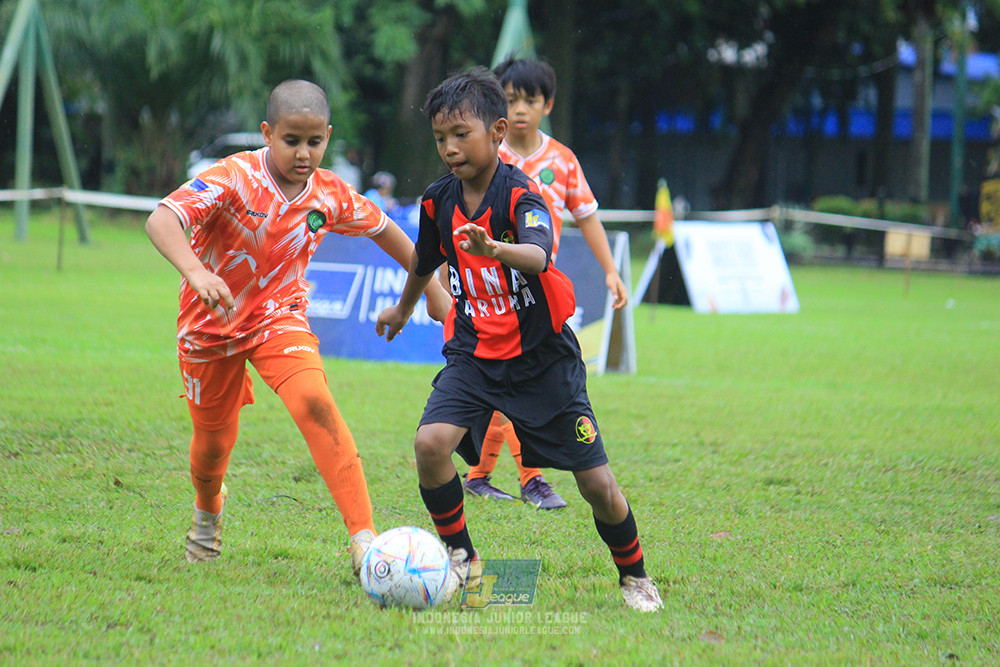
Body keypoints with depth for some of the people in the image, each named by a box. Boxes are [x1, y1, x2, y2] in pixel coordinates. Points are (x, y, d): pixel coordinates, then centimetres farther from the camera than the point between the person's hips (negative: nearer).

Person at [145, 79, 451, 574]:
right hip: (212, 322, -1)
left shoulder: (329, 195, -10)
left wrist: (431, 287, 19)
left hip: (279, 318, 1)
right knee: (213, 442, 12)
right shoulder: (233, 179, -24)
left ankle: (363, 537, -29)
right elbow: (161, 221, -38)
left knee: (314, 403, -26)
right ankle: (207, 513, 49)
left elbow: (383, 229, 10)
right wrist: (197, 273, -55)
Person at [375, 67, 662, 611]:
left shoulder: (520, 194, -19)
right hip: (474, 352, 4)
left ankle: (634, 576, 24)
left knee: (597, 485, -2)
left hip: (542, 355, -4)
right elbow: (425, 260, 21)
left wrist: (494, 249, -62)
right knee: (430, 443, -22)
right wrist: (402, 310, 38)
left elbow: (538, 255, -40)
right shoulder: (438, 200, -2)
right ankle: (462, 559, -1)